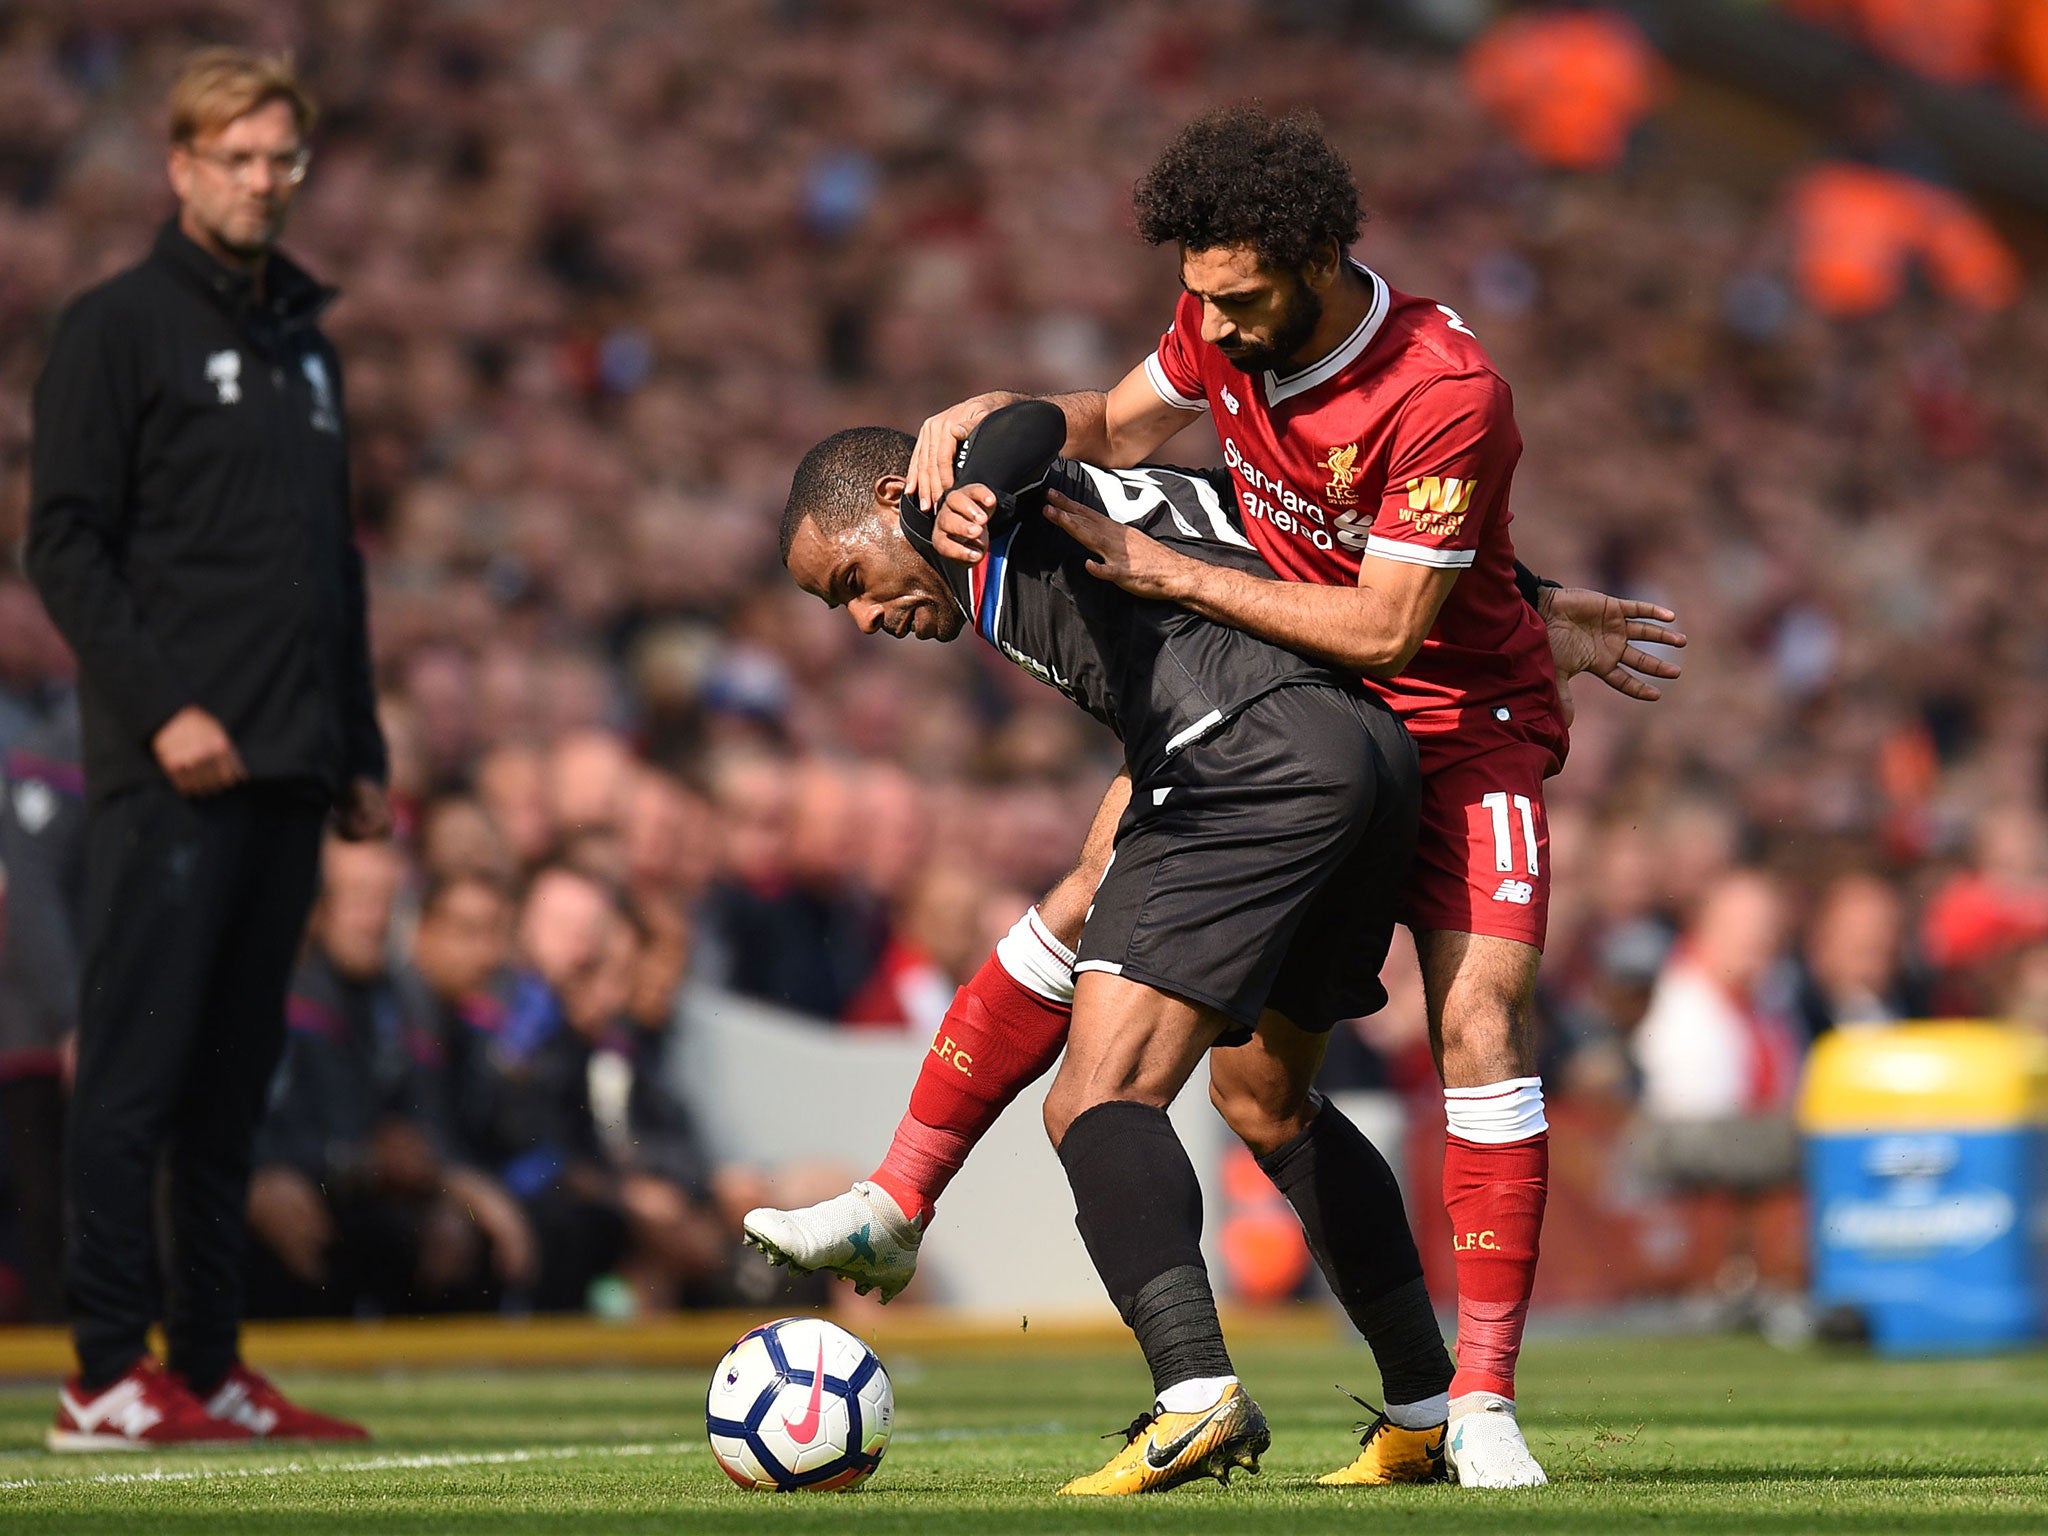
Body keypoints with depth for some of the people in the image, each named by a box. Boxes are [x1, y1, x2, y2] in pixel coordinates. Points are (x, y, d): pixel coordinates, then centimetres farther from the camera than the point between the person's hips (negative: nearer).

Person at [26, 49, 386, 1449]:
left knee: (237, 1075, 9)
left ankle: (212, 1366, 13)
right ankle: (110, 1375, -7)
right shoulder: (119, 329, -3)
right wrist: (160, 709, -18)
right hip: (171, 776, -7)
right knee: (138, 1069, -8)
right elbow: (67, 547, -9)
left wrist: (360, 749, 19)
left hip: (289, 776, 7)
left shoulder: (307, 340, 20)